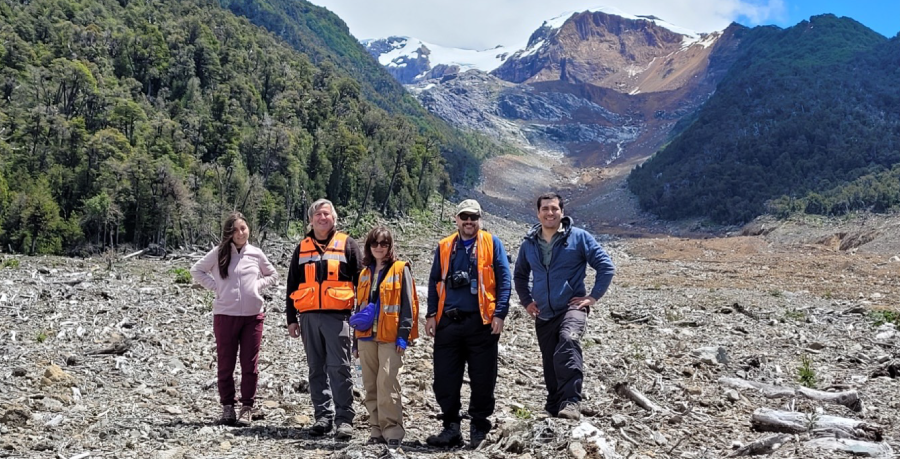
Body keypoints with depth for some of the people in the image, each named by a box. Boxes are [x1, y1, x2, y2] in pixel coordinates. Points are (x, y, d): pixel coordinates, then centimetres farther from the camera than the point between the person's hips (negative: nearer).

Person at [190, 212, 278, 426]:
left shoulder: (256, 254, 6)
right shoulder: (219, 253, 1)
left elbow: (273, 275, 20)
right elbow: (196, 270, 9)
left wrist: (258, 286, 3)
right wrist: (215, 286, -2)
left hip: (253, 315, 1)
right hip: (225, 315, -1)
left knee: (250, 364, 3)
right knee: (225, 364, 5)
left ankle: (247, 408, 11)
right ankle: (227, 407, 17)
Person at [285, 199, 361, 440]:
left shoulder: (347, 244, 6)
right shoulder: (302, 248, 15)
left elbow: (361, 281, 4)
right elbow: (292, 286, 17)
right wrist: (291, 318, 11)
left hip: (337, 316, -4)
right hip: (308, 316, 4)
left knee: (339, 368, -7)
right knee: (317, 370, 8)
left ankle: (344, 419, -3)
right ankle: (323, 416, 15)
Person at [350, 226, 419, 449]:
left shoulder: (400, 270, -1)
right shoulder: (365, 273, 17)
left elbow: (407, 304, -5)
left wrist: (403, 335, -13)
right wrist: (357, 341, 18)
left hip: (390, 337, -6)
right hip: (367, 336, 6)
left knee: (387, 384, -11)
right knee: (371, 386, 8)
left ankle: (392, 431, -3)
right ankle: (377, 430, 16)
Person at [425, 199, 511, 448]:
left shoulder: (491, 243, 3)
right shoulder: (444, 246, 13)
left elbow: (504, 279, -1)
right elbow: (434, 281, 16)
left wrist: (500, 313, -9)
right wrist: (431, 315, 8)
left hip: (481, 322, -3)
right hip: (448, 322, 3)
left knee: (482, 379, 4)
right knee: (445, 378, 4)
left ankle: (479, 428, 18)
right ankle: (451, 428, 17)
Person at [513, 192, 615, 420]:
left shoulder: (579, 237, -3)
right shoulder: (529, 243, 8)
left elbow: (606, 266, -3)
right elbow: (519, 275, 24)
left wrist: (593, 297, -9)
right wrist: (526, 301, 12)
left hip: (572, 308, -5)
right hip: (543, 315, 5)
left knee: (568, 342, -34)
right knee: (550, 367, 12)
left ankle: (571, 403, -38)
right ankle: (554, 410, 29)